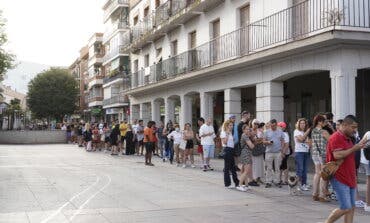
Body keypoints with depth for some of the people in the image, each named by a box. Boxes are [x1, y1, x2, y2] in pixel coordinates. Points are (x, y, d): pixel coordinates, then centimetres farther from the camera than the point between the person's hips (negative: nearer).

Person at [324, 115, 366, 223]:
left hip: (349, 178, 9)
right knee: (345, 208, -10)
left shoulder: (348, 138, 18)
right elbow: (337, 155, -25)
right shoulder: (336, 137, -13)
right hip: (339, 179, -9)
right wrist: (354, 148, -19)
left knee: (351, 208, 8)